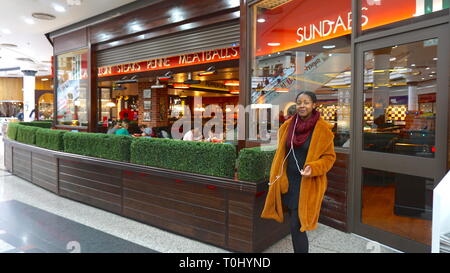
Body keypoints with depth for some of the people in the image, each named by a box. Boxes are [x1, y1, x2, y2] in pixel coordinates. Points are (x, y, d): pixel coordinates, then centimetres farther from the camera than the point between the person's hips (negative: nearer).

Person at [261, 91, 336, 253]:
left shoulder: (322, 129, -10)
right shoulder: (288, 125, 3)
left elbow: (329, 156, -5)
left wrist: (313, 168, -22)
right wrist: (275, 176, 9)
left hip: (307, 183, -5)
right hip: (288, 181, 5)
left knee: (296, 227, -5)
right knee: (294, 224, 17)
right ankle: (300, 248, 39)